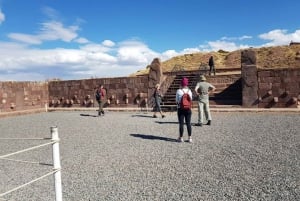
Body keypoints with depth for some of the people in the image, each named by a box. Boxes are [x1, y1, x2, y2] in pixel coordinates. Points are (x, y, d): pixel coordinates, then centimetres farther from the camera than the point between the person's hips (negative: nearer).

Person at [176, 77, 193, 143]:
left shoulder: (178, 91, -8)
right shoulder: (189, 91, 0)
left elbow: (177, 101, -3)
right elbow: (191, 100, 5)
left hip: (181, 109, -2)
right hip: (188, 109, 2)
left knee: (181, 124, 2)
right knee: (188, 123, 8)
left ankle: (181, 138, 7)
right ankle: (190, 138, 11)